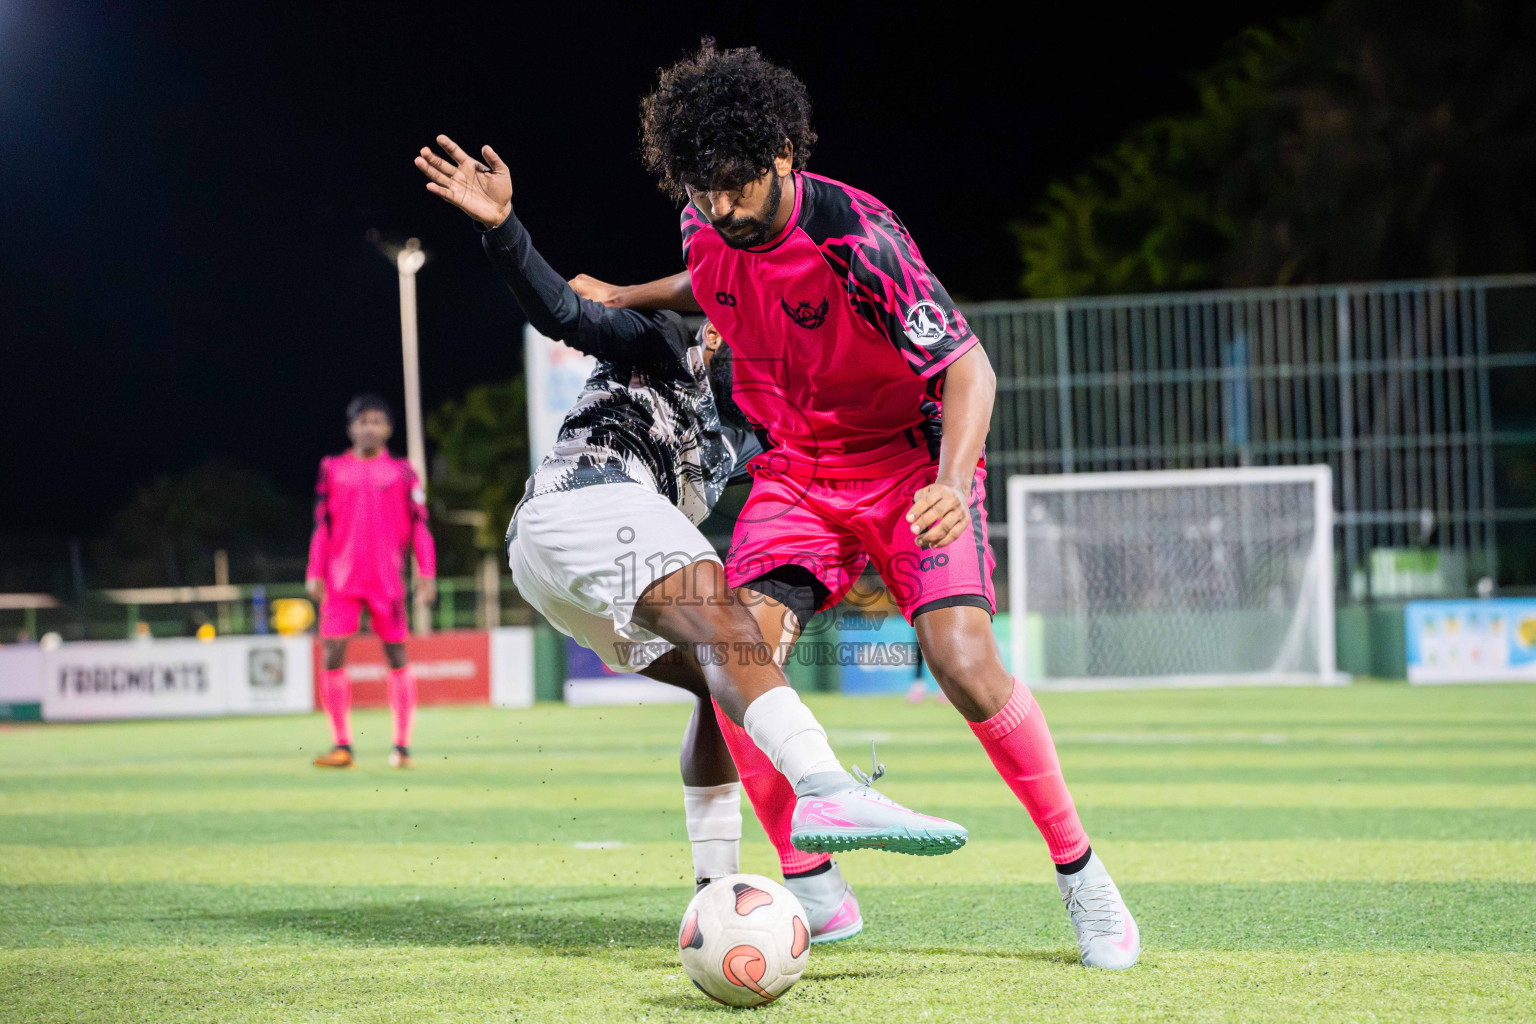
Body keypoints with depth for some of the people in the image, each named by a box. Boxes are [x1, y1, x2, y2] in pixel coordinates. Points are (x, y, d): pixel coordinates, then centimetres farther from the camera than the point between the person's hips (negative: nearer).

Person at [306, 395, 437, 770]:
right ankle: (342, 745, 0)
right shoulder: (333, 470, 10)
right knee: (332, 655, -7)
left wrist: (426, 573, -3)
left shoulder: (401, 472, 6)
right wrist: (315, 573, 4)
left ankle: (402, 746, 6)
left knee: (396, 655, -1)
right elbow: (322, 526, 11)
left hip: (387, 580, -1)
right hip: (341, 580, 1)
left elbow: (419, 525, 5)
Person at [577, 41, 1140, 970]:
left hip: (910, 457, -5)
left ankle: (1081, 874, -6)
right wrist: (622, 300, 23)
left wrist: (952, 483, -39)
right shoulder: (706, 227, -6)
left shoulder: (856, 238, -25)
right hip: (795, 467, 5)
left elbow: (967, 365, -25)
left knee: (963, 659, -25)